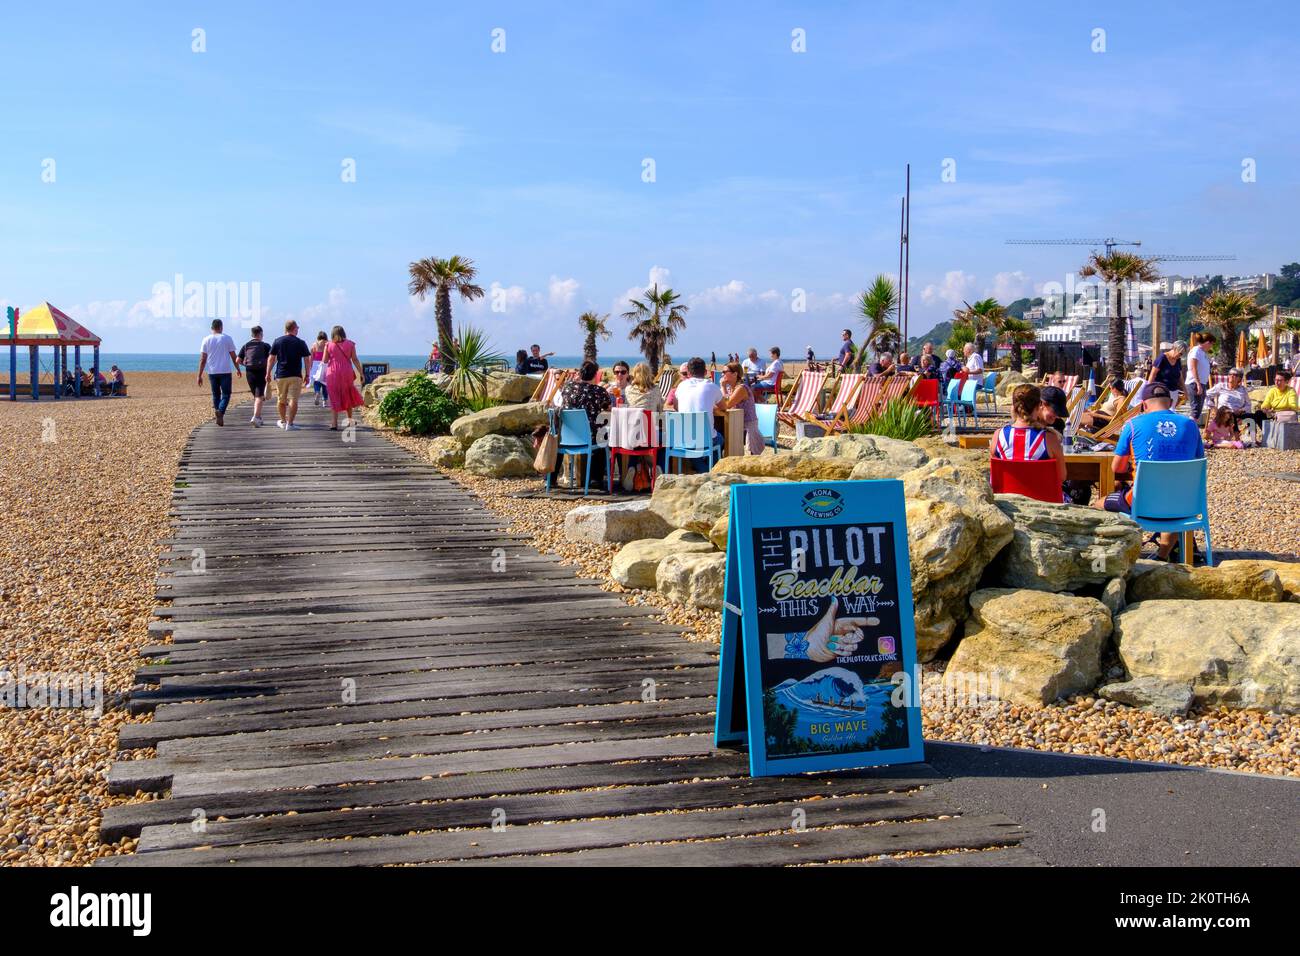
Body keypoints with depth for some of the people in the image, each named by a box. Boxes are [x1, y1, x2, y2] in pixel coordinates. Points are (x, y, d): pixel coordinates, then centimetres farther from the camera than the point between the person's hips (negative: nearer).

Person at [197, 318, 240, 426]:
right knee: (226, 394, 3)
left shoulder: (206, 340, 2)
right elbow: (233, 356, 1)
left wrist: (200, 375, 2)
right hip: (225, 372, -2)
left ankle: (219, 417, 14)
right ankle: (220, 411, -23)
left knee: (216, 395, 14)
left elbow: (202, 359, -1)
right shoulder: (227, 338, -1)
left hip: (212, 372, 2)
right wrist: (238, 369, 14)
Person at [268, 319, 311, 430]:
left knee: (281, 400, 16)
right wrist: (307, 375, 7)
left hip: (280, 375, 2)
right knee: (293, 400, -3)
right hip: (296, 375, -2)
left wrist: (268, 373, 8)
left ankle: (283, 422, 30)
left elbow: (271, 358, 2)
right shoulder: (301, 343, -1)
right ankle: (290, 424, -10)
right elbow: (307, 360, 0)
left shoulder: (277, 341, 3)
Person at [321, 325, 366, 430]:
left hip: (332, 373, -1)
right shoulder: (350, 344, 1)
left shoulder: (328, 345, -1)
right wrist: (361, 373, 5)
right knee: (348, 396, 19)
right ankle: (349, 420, 26)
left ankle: (334, 423, -6)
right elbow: (355, 360, -1)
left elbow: (324, 360, 0)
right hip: (346, 373, 1)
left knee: (334, 398, 2)